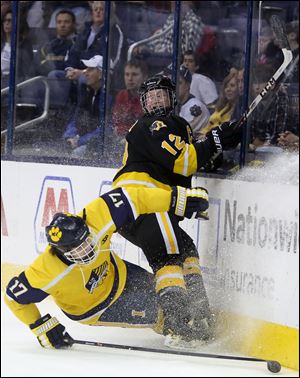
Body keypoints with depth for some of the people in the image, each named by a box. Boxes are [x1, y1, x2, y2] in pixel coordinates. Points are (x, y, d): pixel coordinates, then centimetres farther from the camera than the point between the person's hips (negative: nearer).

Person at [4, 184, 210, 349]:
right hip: (92, 309, -4)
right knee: (154, 312, -11)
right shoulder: (46, 272, -41)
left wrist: (177, 198, -29)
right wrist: (42, 327, -22)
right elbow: (15, 296, -26)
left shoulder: (96, 220, -36)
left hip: (116, 274, 4)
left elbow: (130, 198, -27)